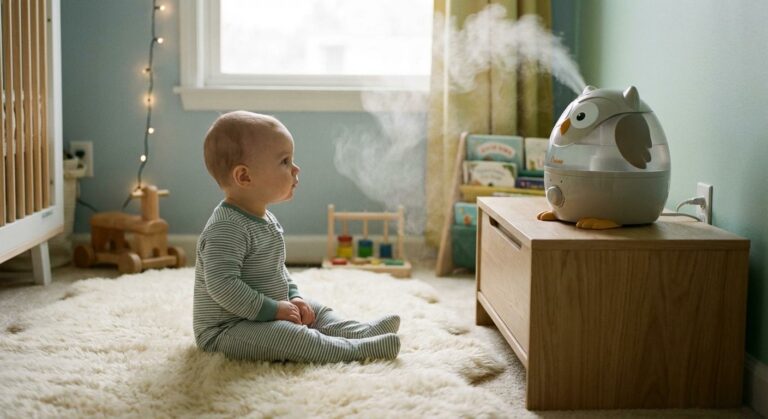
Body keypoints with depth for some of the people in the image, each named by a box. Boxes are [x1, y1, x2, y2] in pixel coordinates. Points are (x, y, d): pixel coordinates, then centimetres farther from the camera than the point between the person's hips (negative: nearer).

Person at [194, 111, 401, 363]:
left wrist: (293, 296, 6)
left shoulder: (265, 219, 9)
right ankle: (355, 349, -30)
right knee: (287, 335, -29)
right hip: (225, 330, -11)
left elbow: (276, 270, 21)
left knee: (315, 310, 15)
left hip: (261, 316, 11)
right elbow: (222, 285, -32)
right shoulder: (227, 229, -25)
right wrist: (272, 309, -27)